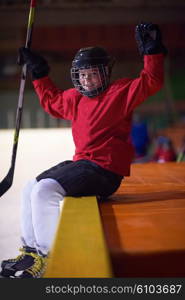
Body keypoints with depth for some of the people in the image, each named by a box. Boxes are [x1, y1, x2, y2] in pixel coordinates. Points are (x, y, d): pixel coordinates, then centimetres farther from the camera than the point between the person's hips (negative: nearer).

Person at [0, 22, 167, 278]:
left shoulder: (120, 91, -6)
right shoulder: (74, 98, 14)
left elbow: (152, 82, -16)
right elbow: (50, 100, 31)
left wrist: (152, 50, -23)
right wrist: (38, 73, 29)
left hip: (105, 170, -9)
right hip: (81, 163, 9)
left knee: (45, 190, -23)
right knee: (31, 189, 13)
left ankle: (47, 257, -9)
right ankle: (30, 250, 22)